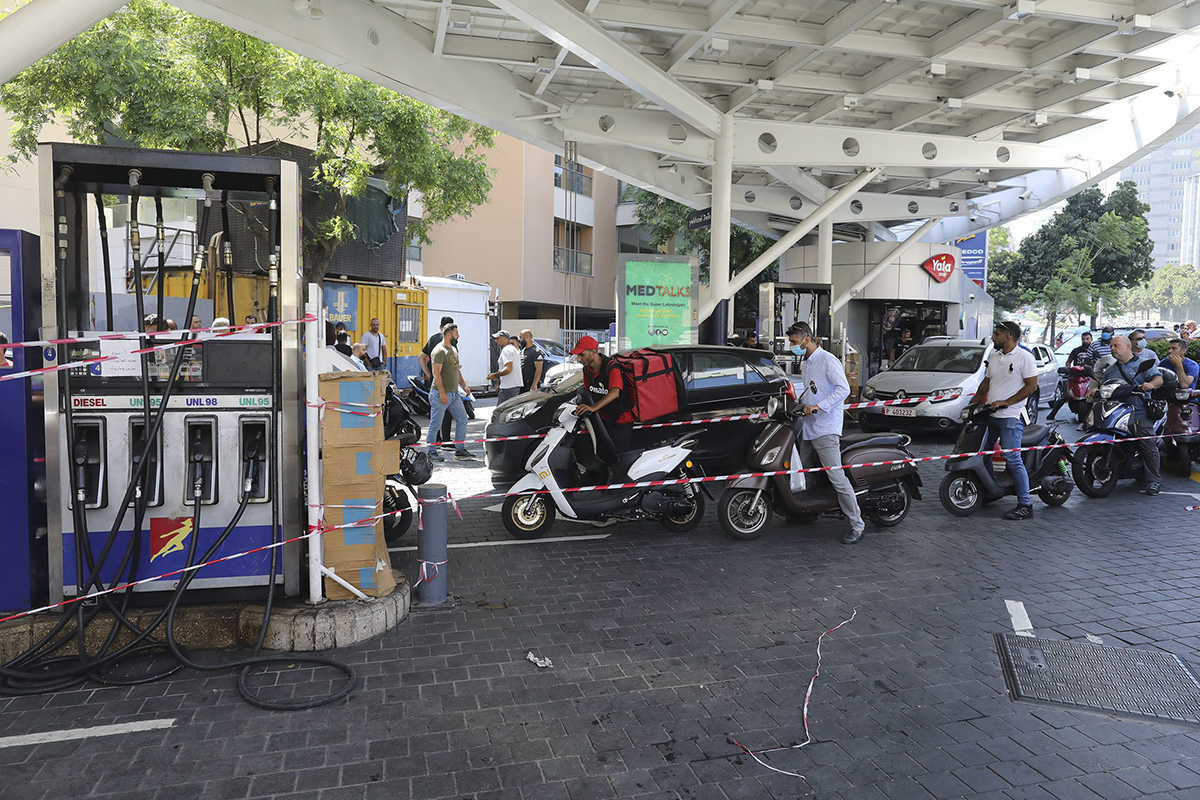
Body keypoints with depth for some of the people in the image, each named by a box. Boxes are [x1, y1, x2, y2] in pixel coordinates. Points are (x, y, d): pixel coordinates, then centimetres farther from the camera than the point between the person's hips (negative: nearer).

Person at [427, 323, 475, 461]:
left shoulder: (453, 349, 15)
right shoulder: (439, 351, -15)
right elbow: (436, 373, -20)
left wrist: (464, 386, 14)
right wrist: (442, 393, -23)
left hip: (454, 393, 9)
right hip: (441, 394, -9)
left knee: (462, 419, 9)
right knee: (435, 424, 1)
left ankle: (460, 450, 16)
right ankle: (432, 452, 11)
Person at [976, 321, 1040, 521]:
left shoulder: (1024, 357, -7)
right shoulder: (994, 356, 15)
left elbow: (1032, 386, -11)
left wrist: (1005, 402, -17)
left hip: (1010, 416, -8)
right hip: (989, 415, 8)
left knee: (1012, 459, -11)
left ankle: (1025, 505, -7)